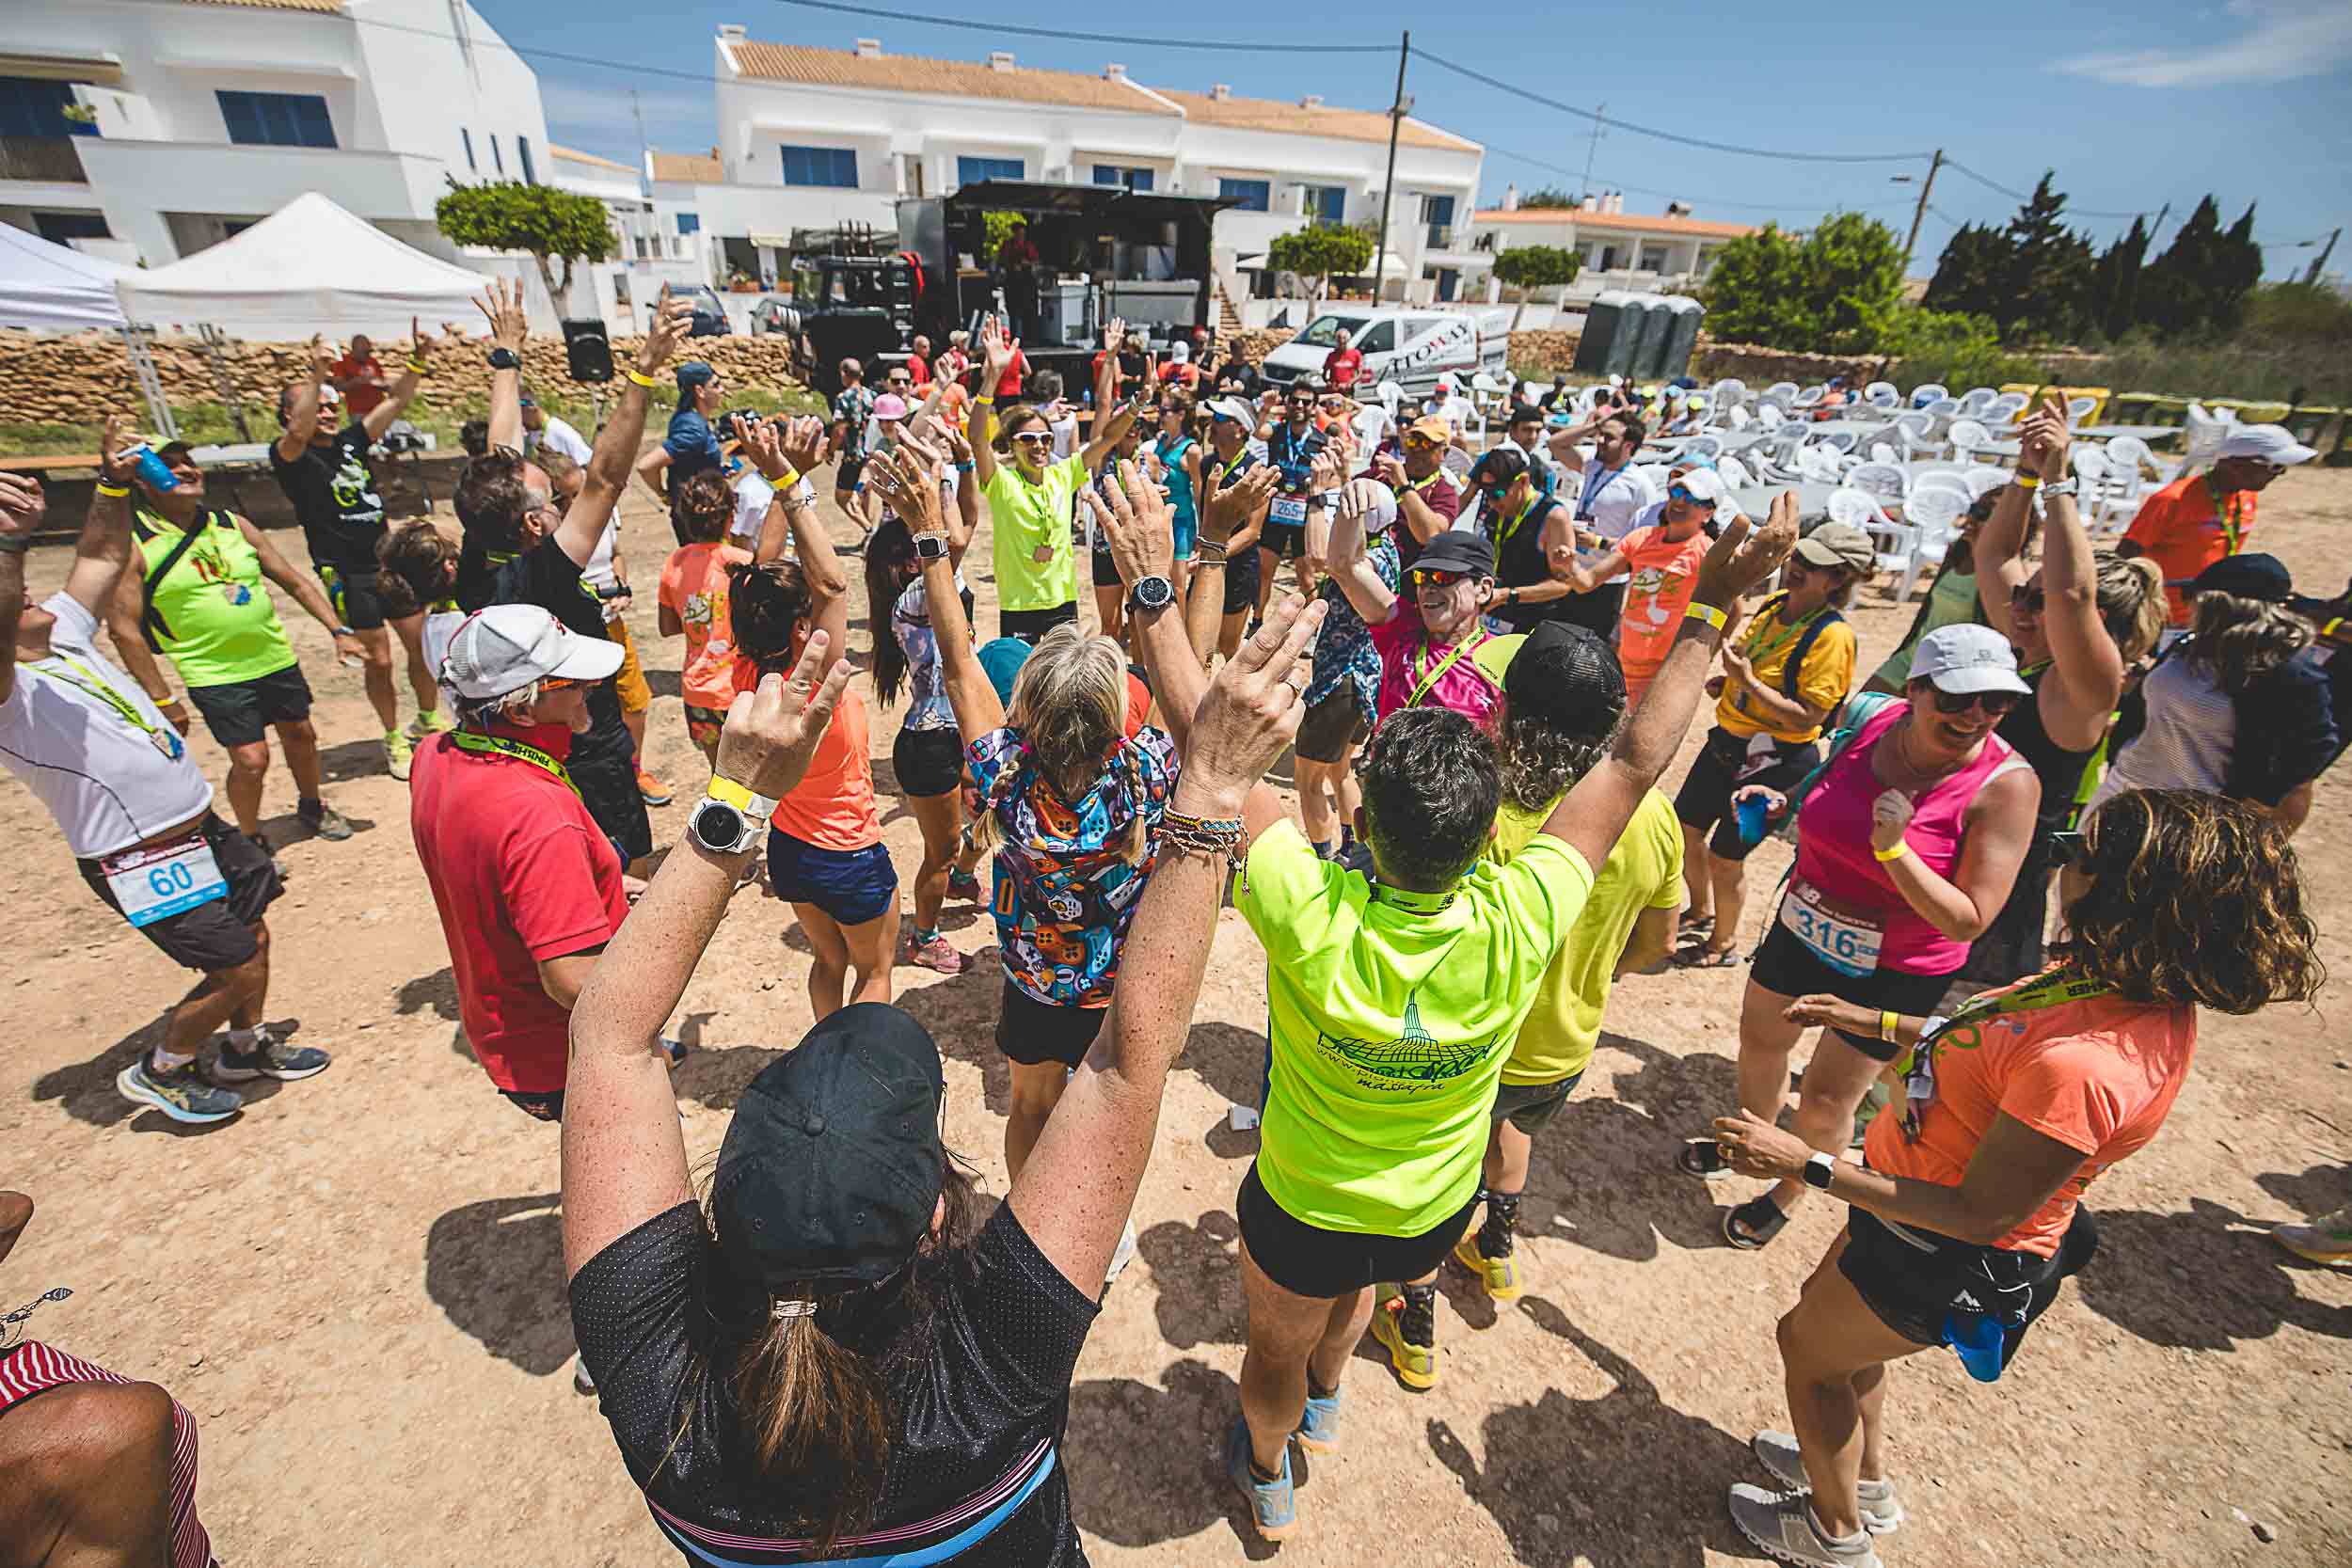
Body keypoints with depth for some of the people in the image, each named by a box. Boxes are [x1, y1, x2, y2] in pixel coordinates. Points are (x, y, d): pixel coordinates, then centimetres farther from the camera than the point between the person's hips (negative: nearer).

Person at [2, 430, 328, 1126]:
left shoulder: (62, 635, 7)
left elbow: (101, 557, 15)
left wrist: (113, 482, 3)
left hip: (203, 829, 8)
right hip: (143, 865, -8)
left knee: (254, 938, 19)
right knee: (237, 968, -2)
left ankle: (247, 1048, 40)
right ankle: (159, 1071, 24)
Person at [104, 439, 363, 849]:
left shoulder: (233, 524, 3)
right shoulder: (133, 544, -10)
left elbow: (295, 582, 9)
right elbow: (124, 627, -10)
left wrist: (339, 631, -1)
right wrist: (161, 699, -12)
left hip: (277, 661, 5)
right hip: (214, 676, -5)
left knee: (301, 735, 16)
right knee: (250, 760, -7)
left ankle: (312, 807, 42)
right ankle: (251, 841, 16)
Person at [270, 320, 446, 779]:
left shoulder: (350, 441, 8)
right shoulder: (289, 455, -7)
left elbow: (395, 402, 2)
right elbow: (299, 433, -30)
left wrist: (418, 360, -9)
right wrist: (316, 375, -38)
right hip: (346, 573, -5)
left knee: (422, 646, 10)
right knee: (378, 660, 1)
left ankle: (430, 720, 29)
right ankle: (394, 741, 16)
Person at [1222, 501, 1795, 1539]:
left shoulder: (1312, 919, -40)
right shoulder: (1519, 926, -33)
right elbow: (1638, 760, -21)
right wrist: (1711, 608, -11)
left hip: (1302, 1212, -3)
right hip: (1435, 1217, 3)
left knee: (1277, 1348, 30)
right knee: (1354, 1284, 38)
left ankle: (1267, 1478, 60)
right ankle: (1323, 1403, 67)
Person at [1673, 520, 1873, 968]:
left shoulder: (1832, 635, -21)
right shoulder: (1774, 603, 2)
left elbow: (1809, 718, -25)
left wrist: (1749, 682, -30)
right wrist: (1728, 680, 0)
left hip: (1773, 761, -8)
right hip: (1727, 741, 8)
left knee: (1725, 858, 4)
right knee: (1685, 828, 18)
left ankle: (1723, 945, 30)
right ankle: (1701, 913, 44)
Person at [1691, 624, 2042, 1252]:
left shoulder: (2006, 783, -24)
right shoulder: (1873, 720, -12)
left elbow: (1969, 921, -24)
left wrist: (1894, 848, -35)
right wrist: (1782, 800, -8)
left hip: (1894, 973, -4)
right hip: (1803, 929, 5)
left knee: (1826, 1102, 8)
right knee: (1759, 1043, 23)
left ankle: (1790, 1192, 39)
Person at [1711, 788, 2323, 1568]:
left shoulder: (2081, 1066, -40)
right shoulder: (2131, 988, -11)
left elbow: (1978, 1215, -30)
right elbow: (1991, 1048, 8)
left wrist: (1808, 1166, -30)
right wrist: (1875, 1021, 12)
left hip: (1941, 1261, -8)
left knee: (1808, 1345, 18)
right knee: (1829, 1308, 31)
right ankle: (1868, 1481, 57)